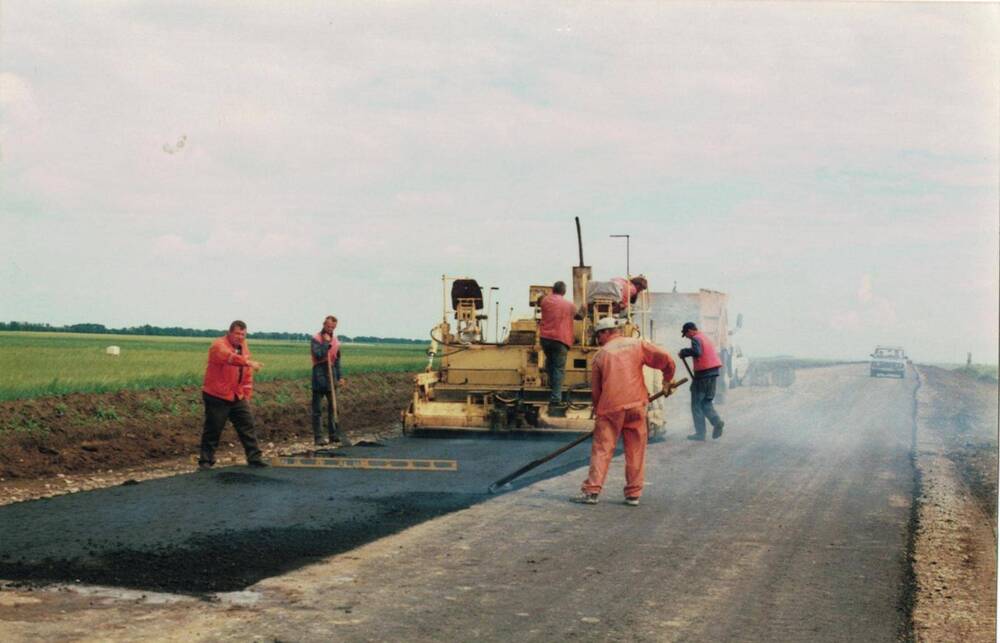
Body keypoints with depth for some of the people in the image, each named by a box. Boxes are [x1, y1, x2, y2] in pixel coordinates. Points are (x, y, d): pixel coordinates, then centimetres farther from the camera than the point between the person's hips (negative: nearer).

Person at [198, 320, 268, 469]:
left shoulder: (243, 348, 11)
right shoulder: (219, 345, -14)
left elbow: (247, 375, 15)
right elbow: (229, 357, -37)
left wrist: (247, 394, 11)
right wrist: (248, 362, -49)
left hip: (238, 398, 7)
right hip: (217, 397, -7)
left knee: (248, 426, 5)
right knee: (212, 430, 1)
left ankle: (254, 458, 12)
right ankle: (205, 461, 13)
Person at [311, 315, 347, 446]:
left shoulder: (335, 340, 12)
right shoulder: (316, 339, -6)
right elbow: (318, 355, -22)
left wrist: (339, 377, 14)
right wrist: (326, 342, -16)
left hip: (331, 376, 6)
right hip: (319, 376, -6)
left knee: (333, 406, 9)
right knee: (317, 409, -2)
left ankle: (334, 434, 16)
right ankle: (318, 437, 0)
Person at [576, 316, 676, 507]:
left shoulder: (601, 354, 7)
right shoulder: (637, 345, 7)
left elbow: (595, 389, 10)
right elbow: (665, 359, -1)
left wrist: (598, 410, 24)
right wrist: (667, 380, 17)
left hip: (610, 407, -1)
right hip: (636, 405, 1)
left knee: (601, 449, 2)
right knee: (635, 451, 8)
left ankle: (592, 490, -5)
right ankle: (633, 494, 9)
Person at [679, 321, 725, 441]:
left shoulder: (696, 339, -11)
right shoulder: (705, 338, 18)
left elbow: (697, 352, -29)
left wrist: (684, 352, -17)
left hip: (703, 374, -8)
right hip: (713, 372, 8)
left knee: (697, 404, 2)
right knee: (706, 402, 17)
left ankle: (700, 433, 2)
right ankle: (716, 421, -7)